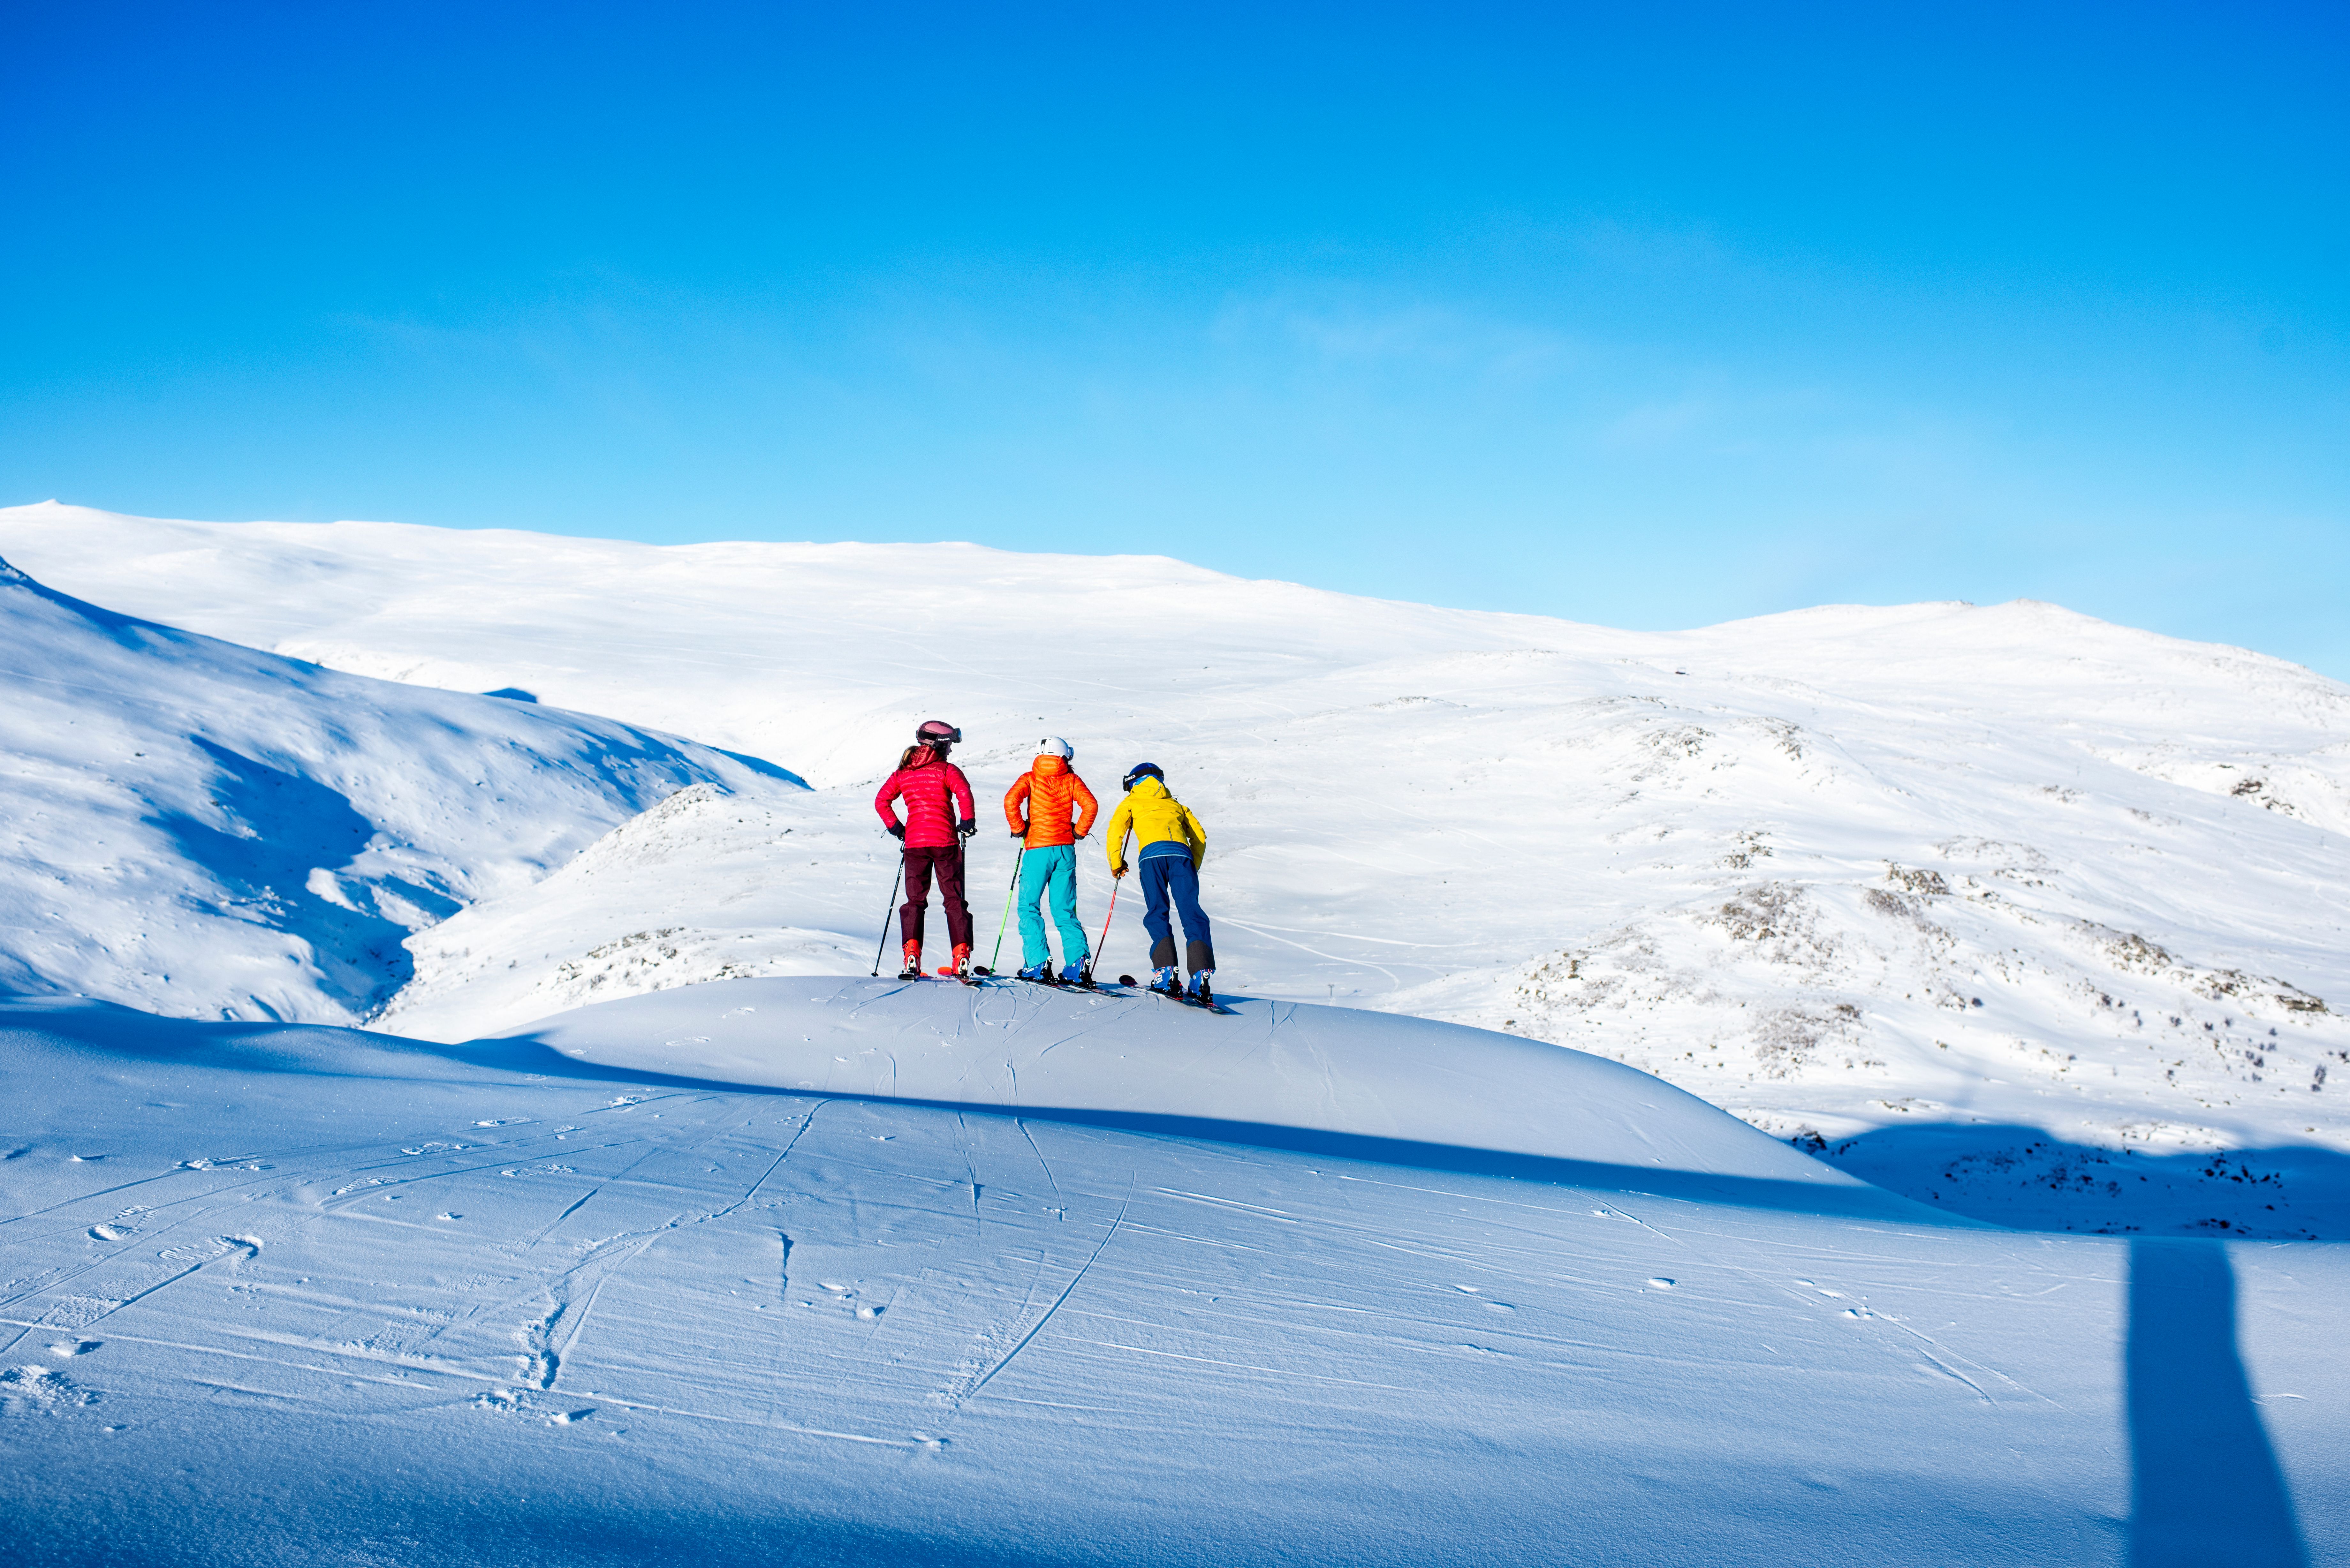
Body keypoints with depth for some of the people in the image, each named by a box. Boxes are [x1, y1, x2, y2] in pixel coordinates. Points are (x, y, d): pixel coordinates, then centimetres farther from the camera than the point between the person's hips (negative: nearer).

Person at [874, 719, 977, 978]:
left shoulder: (904, 772, 11)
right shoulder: (947, 770, -3)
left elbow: (881, 802, 11)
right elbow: (964, 793, -19)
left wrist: (894, 827, 18)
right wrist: (968, 821, -7)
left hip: (914, 842, 3)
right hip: (944, 840, -3)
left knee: (915, 900, 9)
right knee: (954, 899, 7)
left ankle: (912, 954, -7)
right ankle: (961, 955, 1)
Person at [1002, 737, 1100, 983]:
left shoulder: (1030, 779, 3)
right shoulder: (1071, 780, 7)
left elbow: (1011, 801, -13)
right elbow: (1091, 805, -6)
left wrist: (1019, 830, -1)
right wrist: (1079, 832, 6)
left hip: (1037, 849, -2)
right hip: (1065, 850, 3)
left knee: (1029, 907, 5)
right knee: (1065, 910, 9)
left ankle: (1038, 963, -8)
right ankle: (1078, 960, -6)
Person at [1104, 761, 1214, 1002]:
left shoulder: (1131, 802, 28)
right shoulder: (1176, 805, 37)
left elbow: (1116, 830, 11)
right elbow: (1200, 836, 26)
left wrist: (1116, 864, 20)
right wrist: (1193, 870, 31)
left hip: (1152, 853, -2)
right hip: (1181, 853, 2)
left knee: (1157, 914, 0)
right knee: (1191, 913, -3)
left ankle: (1166, 973, -15)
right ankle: (1201, 977, -17)